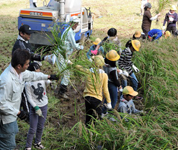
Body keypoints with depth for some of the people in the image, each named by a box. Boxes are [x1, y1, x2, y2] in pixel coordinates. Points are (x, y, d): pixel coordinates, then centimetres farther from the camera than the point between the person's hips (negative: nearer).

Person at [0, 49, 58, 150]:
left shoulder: (20, 71, -8)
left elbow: (32, 75, 14)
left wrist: (47, 76, 25)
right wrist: (17, 112, -24)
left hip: (12, 113, 10)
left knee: (14, 131, 31)